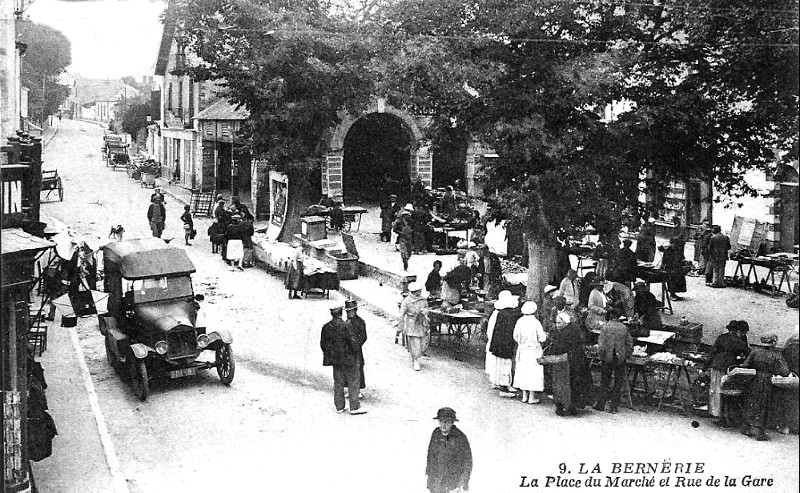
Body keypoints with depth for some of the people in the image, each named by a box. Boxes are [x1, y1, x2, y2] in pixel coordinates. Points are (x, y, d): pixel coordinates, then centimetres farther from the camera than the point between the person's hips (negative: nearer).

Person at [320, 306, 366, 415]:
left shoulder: (326, 327, 0)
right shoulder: (345, 325, -17)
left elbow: (323, 344, 5)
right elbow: (352, 341, -16)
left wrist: (329, 355, 17)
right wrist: (355, 352, 0)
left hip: (335, 359, 6)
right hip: (348, 358, -5)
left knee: (338, 383, 13)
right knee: (353, 382, 4)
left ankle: (339, 407, 17)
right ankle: (354, 407, 4)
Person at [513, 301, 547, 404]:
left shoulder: (520, 321, -5)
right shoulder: (536, 322, -17)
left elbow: (515, 337, 2)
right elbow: (542, 338, -12)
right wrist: (545, 335, 9)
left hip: (522, 350, 4)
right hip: (534, 351, -4)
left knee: (523, 372, 13)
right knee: (533, 372, 4)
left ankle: (525, 396, 18)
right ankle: (532, 397, 7)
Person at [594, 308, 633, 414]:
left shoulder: (605, 327, -5)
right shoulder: (624, 328, 2)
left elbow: (601, 344, -10)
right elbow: (630, 345, 3)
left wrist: (601, 357, 0)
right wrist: (626, 357, 14)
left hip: (608, 358, -2)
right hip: (621, 359, 2)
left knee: (605, 381, 12)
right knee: (618, 383, 9)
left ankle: (601, 405, 16)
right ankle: (614, 407, 11)